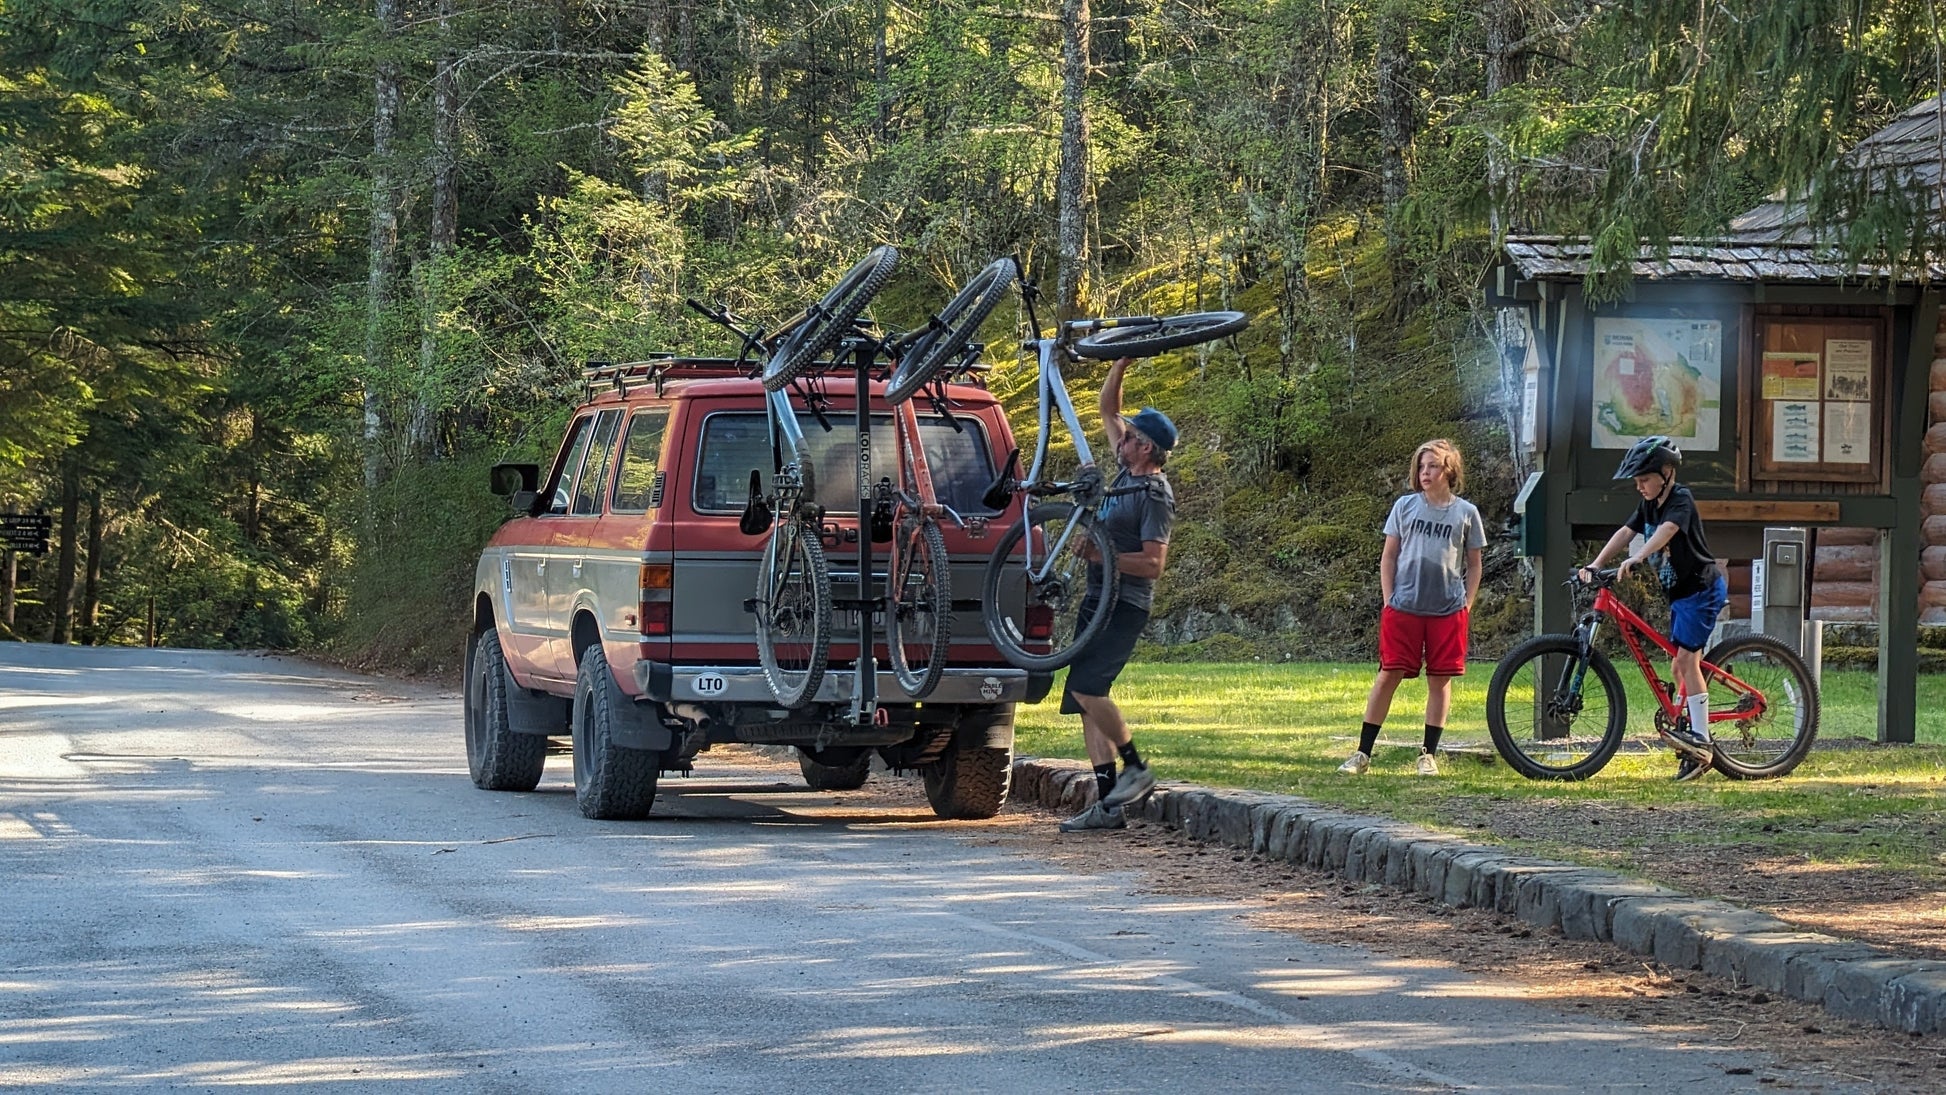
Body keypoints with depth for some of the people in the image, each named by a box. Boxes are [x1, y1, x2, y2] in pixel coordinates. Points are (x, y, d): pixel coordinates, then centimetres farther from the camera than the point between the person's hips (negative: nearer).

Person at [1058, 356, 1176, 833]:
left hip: (1125, 606, -9)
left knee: (1086, 687, -20)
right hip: (1099, 598, 9)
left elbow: (1153, 563, -20)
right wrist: (1120, 365, 10)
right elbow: (1107, 410, 21)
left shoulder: (1155, 496, -14)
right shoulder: (1127, 471, 11)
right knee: (1086, 696, 3)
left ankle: (1136, 768, -8)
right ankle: (1107, 804, 1)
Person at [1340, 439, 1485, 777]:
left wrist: (1467, 605, 3)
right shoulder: (1405, 506, 5)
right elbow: (1389, 557, 9)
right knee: (1388, 676, -2)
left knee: (1440, 680, 4)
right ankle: (1363, 753, 1)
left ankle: (1428, 754, 14)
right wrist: (1388, 600, 1)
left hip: (1447, 610, 0)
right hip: (1404, 607, 0)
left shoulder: (1466, 513, 5)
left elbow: (1474, 565, 12)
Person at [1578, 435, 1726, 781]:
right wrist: (1595, 564, -13)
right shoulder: (1649, 505, 10)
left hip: (1702, 587, -10)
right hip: (1680, 591, 10)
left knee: (1687, 658, -17)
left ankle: (1699, 740, -19)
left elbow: (1666, 530, -34)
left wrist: (1637, 558, -50)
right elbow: (1625, 532, 0)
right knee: (1682, 665, 9)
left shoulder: (1681, 499, -16)